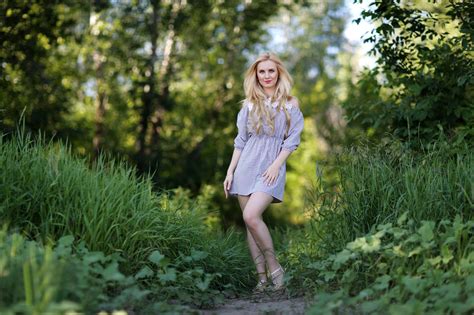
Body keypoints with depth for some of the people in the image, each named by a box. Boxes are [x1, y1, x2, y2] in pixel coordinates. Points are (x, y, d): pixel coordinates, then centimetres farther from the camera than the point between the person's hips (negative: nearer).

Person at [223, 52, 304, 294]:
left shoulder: (290, 104, 6)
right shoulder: (249, 104, 13)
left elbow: (292, 139, 1)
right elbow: (240, 140, 14)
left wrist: (276, 165, -11)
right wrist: (230, 171, 7)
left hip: (272, 167, -4)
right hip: (246, 165, 4)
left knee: (251, 216, -23)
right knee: (249, 222, 0)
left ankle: (274, 267, -10)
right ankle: (262, 278, 5)